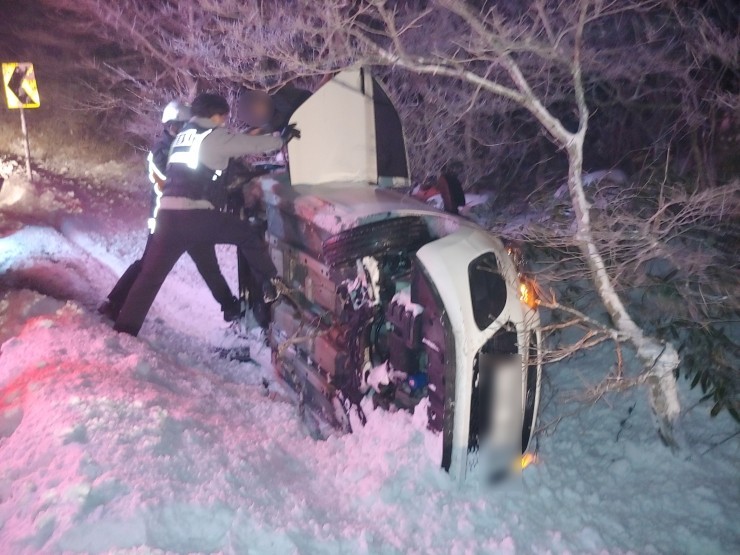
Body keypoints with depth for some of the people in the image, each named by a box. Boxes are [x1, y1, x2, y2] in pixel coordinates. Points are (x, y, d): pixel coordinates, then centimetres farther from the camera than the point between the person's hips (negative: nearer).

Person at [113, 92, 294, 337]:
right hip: (195, 214, -6)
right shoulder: (214, 136, 3)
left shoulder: (181, 137, 25)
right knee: (250, 236, 12)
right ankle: (271, 286, 15)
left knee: (151, 274, 9)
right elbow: (253, 144, 8)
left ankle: (123, 331, 10)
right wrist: (282, 137, 24)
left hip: (167, 214, 7)